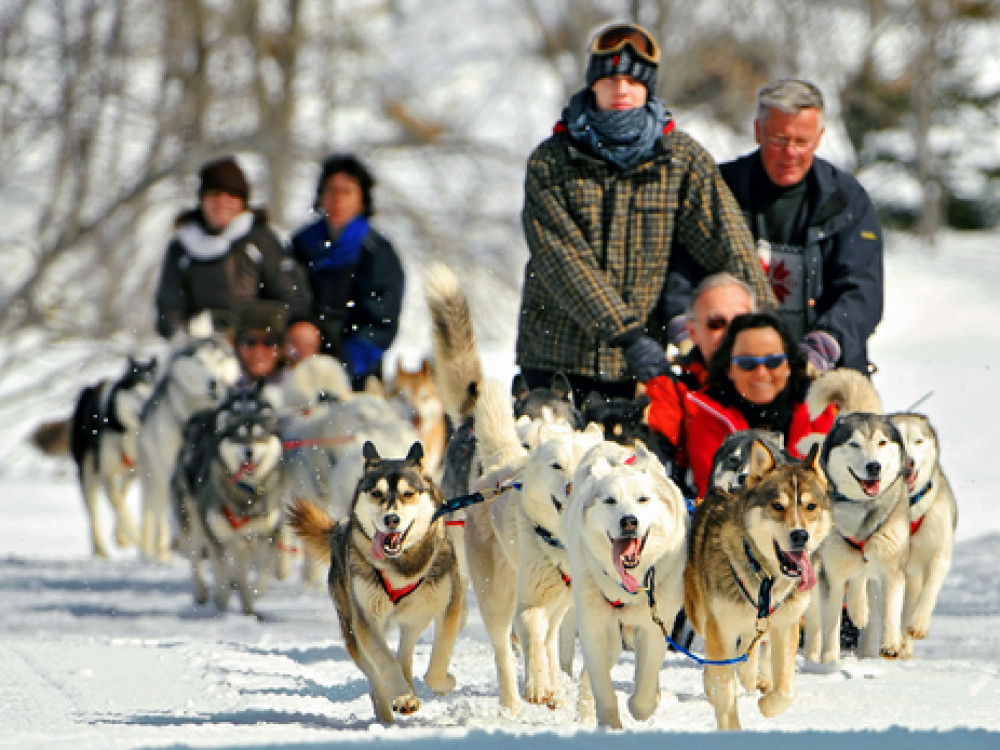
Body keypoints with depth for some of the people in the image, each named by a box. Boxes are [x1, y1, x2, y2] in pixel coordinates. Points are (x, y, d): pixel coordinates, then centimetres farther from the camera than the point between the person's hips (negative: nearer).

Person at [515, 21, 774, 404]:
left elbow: (725, 242, -2)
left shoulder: (682, 157, 5)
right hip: (556, 354, -1)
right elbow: (563, 258, -10)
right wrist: (627, 334, -20)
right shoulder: (550, 161, 0)